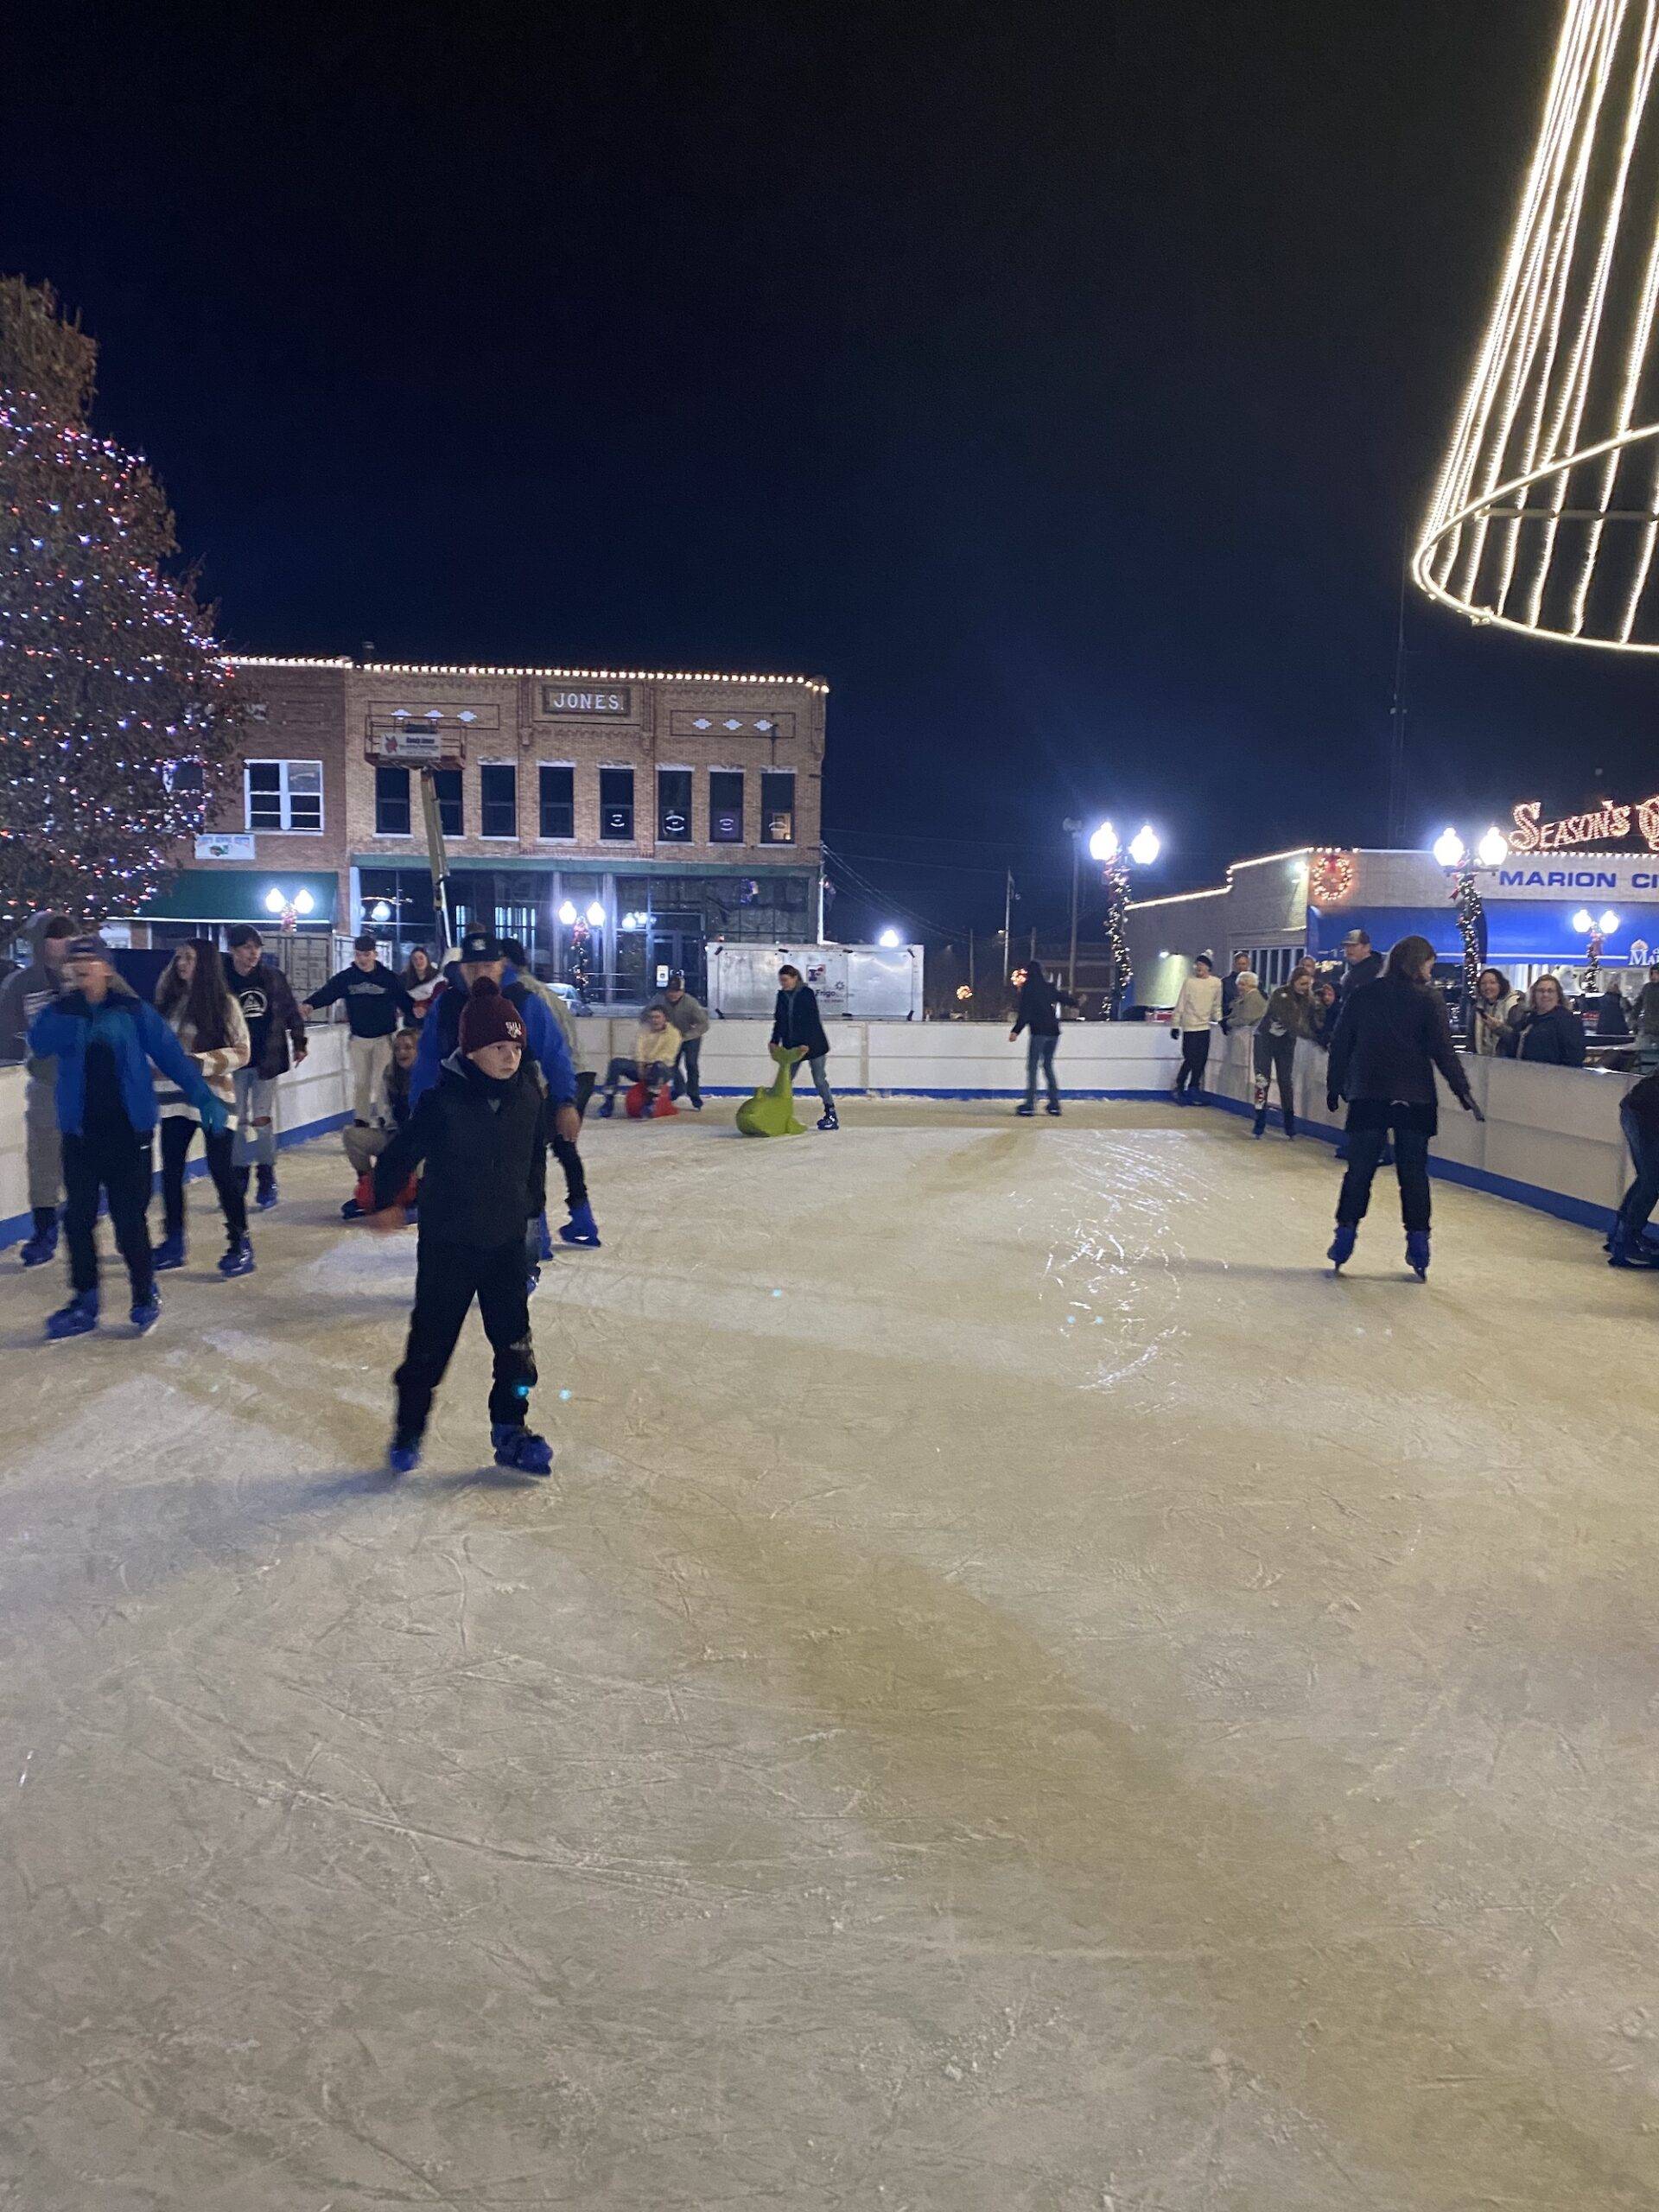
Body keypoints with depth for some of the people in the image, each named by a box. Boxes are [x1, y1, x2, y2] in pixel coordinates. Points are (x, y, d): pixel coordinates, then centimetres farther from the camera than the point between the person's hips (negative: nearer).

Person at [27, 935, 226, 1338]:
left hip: (128, 1131, -3)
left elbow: (170, 1055, -4)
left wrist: (203, 1098, -11)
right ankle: (84, 1303, 18)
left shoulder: (134, 1012, -2)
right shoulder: (63, 1013, 4)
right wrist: (72, 1004, -23)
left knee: (130, 1218, 0)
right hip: (80, 1133, 3)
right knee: (78, 1218, 6)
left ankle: (145, 1296, 17)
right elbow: (39, 1045, -14)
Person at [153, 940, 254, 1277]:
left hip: (213, 1095, -5)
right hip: (175, 1095, 5)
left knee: (222, 1170, -4)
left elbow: (241, 1051, -7)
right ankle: (172, 1243, 20)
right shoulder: (170, 1000, 9)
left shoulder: (223, 1003, -4)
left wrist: (200, 1062, -18)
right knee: (170, 1170, 8)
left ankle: (240, 1245, 5)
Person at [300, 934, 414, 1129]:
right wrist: (309, 1004, -30)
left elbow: (404, 1000, -5)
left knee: (382, 1082, -5)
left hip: (384, 1038, -3)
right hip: (358, 1038, 3)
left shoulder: (388, 977, -4)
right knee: (360, 1083, 10)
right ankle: (361, 1122, 20)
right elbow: (326, 993, -11)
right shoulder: (345, 978, -1)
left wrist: (415, 1011, -25)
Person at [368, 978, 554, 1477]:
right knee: (431, 1341, 8)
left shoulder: (529, 1095, -5)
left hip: (506, 1239, 4)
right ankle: (408, 1431, 26)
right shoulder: (442, 1100, -19)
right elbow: (401, 1152, -7)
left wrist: (532, 1202, 16)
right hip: (448, 1242, -4)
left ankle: (510, 1431, 21)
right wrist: (386, 1202, 3)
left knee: (515, 1342, 6)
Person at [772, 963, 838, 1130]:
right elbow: (779, 1020, 12)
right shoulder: (782, 995, 7)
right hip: (792, 1044, 6)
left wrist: (807, 1043, -21)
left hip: (813, 1044, -6)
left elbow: (813, 1020, -16)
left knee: (819, 1079, -3)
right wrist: (775, 1041, 3)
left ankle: (832, 1115, 5)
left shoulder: (807, 993, -12)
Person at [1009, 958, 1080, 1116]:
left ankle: (1029, 1104, -6)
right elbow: (1066, 1000, 20)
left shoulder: (1027, 988, -5)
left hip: (1038, 1031, -5)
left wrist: (1016, 1031, -7)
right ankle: (1054, 1103, 11)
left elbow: (1024, 1012, -10)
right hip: (1053, 1031, 5)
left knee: (1032, 1067, -2)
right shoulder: (1049, 987, 10)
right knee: (1048, 1066, 14)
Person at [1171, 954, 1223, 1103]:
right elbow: (1180, 1004, -3)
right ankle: (1179, 1089, 6)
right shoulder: (1189, 982, -5)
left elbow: (1216, 1005, 16)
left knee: (1201, 1061, 6)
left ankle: (1193, 1088, 18)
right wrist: (1175, 1025, -5)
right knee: (1190, 1059, -7)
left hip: (1205, 1026, 4)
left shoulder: (1216, 983, 5)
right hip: (1190, 1027, -4)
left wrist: (1219, 1020, 7)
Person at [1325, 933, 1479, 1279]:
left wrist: (1335, 1086, 12)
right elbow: (1443, 1051, -6)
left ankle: (1343, 1244, 5)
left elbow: (1340, 1045, 6)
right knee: (1414, 1173, 5)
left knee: (1359, 1170, 7)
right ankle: (1418, 1254, 6)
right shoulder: (1428, 998, -4)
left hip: (1367, 1096, 2)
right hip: (1414, 1099, -2)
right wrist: (1462, 1091, -1)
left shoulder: (1361, 994, 4)